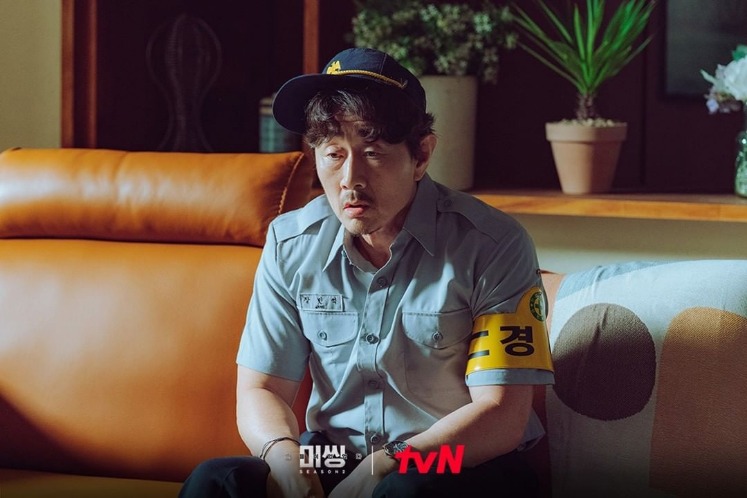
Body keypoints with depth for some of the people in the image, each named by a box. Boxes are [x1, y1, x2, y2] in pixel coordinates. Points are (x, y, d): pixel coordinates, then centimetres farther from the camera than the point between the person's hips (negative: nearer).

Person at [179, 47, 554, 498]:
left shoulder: (492, 246, -12)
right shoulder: (291, 244, 1)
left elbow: (500, 417, -15)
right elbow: (261, 390, 3)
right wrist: (283, 455, -20)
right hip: (332, 461, 3)